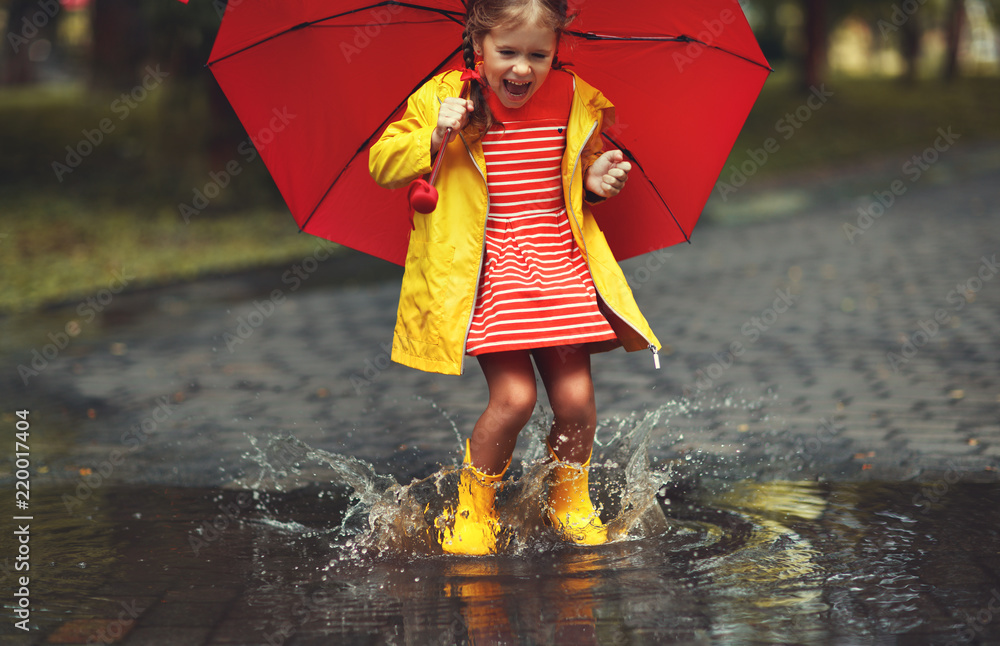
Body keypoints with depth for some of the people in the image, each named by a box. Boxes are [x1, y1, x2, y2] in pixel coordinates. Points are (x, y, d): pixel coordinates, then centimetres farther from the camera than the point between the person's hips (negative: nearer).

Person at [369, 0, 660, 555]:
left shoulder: (574, 101, 4)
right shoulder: (443, 99, -4)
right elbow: (381, 164, -2)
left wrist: (595, 181, -1)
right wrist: (435, 139, -18)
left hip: (559, 258, 3)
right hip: (488, 267, -3)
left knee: (575, 399, -2)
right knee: (513, 396, -14)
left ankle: (569, 503, 26)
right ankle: (473, 509, 11)